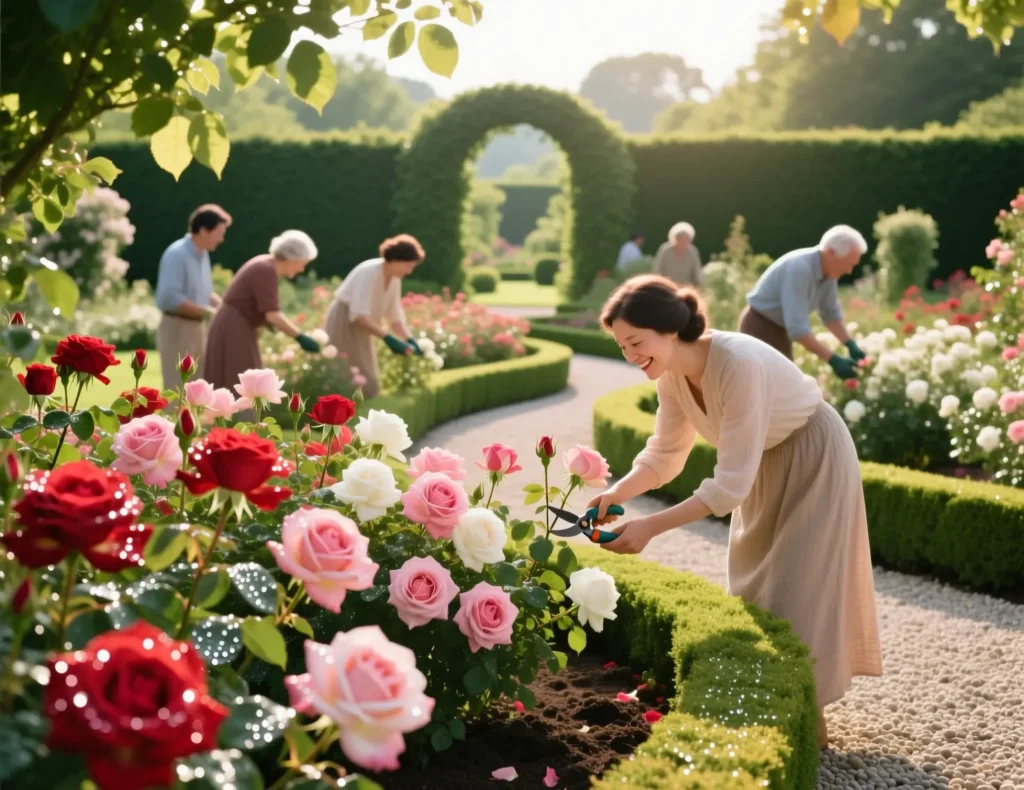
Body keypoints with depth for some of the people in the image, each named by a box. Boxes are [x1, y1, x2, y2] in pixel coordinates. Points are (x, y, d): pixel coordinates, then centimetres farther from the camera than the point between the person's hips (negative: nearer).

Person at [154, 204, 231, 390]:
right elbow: (170, 297, -25)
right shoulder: (177, 254, -17)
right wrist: (207, 312, -23)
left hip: (197, 329, 9)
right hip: (176, 329, -9)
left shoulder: (202, 254, 9)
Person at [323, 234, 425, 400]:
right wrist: (388, 338, -38)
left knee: (367, 384, 9)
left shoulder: (395, 279, 0)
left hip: (360, 329, 9)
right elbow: (359, 314, -33)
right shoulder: (369, 272, -26)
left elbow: (394, 315, 5)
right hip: (344, 323, -9)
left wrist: (409, 340, -8)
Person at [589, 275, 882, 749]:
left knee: (798, 588, -3)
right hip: (765, 464, 8)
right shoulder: (672, 372, -15)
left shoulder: (739, 364, -38)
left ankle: (808, 717, 13)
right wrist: (618, 493, -20)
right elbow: (666, 452, -3)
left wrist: (651, 527, -39)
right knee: (758, 585, 14)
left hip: (814, 460, -8)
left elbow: (730, 483, -37)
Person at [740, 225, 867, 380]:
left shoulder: (828, 271, -6)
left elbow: (831, 313, 7)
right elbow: (797, 327, -37)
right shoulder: (799, 268, -32)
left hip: (781, 329, 9)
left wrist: (851, 344, -8)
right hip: (759, 327, -9)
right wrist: (833, 360, -37)